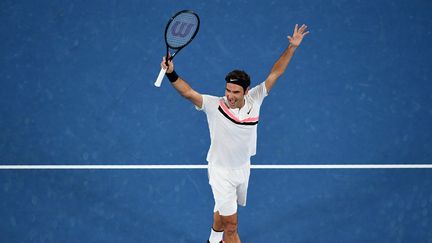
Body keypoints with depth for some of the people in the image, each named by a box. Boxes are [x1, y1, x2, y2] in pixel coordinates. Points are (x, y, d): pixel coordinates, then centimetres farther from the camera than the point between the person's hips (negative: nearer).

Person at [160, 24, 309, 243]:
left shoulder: (254, 100, -13)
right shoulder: (214, 106, -23)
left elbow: (274, 74, -9)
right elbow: (188, 92, -32)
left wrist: (292, 47, -13)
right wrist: (171, 74, -48)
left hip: (243, 168, 5)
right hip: (221, 172, -5)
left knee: (223, 211, 28)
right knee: (231, 225, -5)